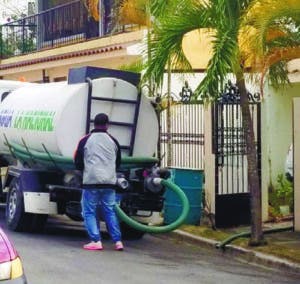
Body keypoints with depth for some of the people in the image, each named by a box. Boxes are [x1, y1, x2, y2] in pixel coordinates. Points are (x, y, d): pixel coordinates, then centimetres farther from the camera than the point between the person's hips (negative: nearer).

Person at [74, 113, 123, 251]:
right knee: (110, 211, 12)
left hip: (91, 182, -3)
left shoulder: (85, 141, -1)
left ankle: (96, 241, -3)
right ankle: (118, 241, 7)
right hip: (109, 182, 3)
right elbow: (118, 163, 17)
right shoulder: (113, 141, 8)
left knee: (90, 212, 5)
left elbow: (78, 163, 4)